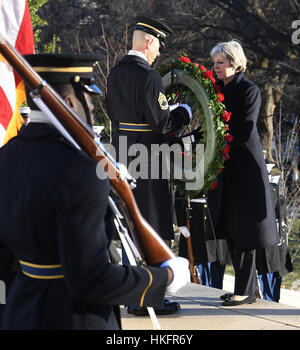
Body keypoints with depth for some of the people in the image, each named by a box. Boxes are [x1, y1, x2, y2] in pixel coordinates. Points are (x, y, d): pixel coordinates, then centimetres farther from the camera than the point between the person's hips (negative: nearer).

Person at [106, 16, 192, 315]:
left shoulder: (115, 73, 9)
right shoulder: (148, 76, -17)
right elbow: (161, 124, -18)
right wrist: (184, 112, 1)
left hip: (121, 156, 9)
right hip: (146, 161, -9)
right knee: (150, 230, -3)